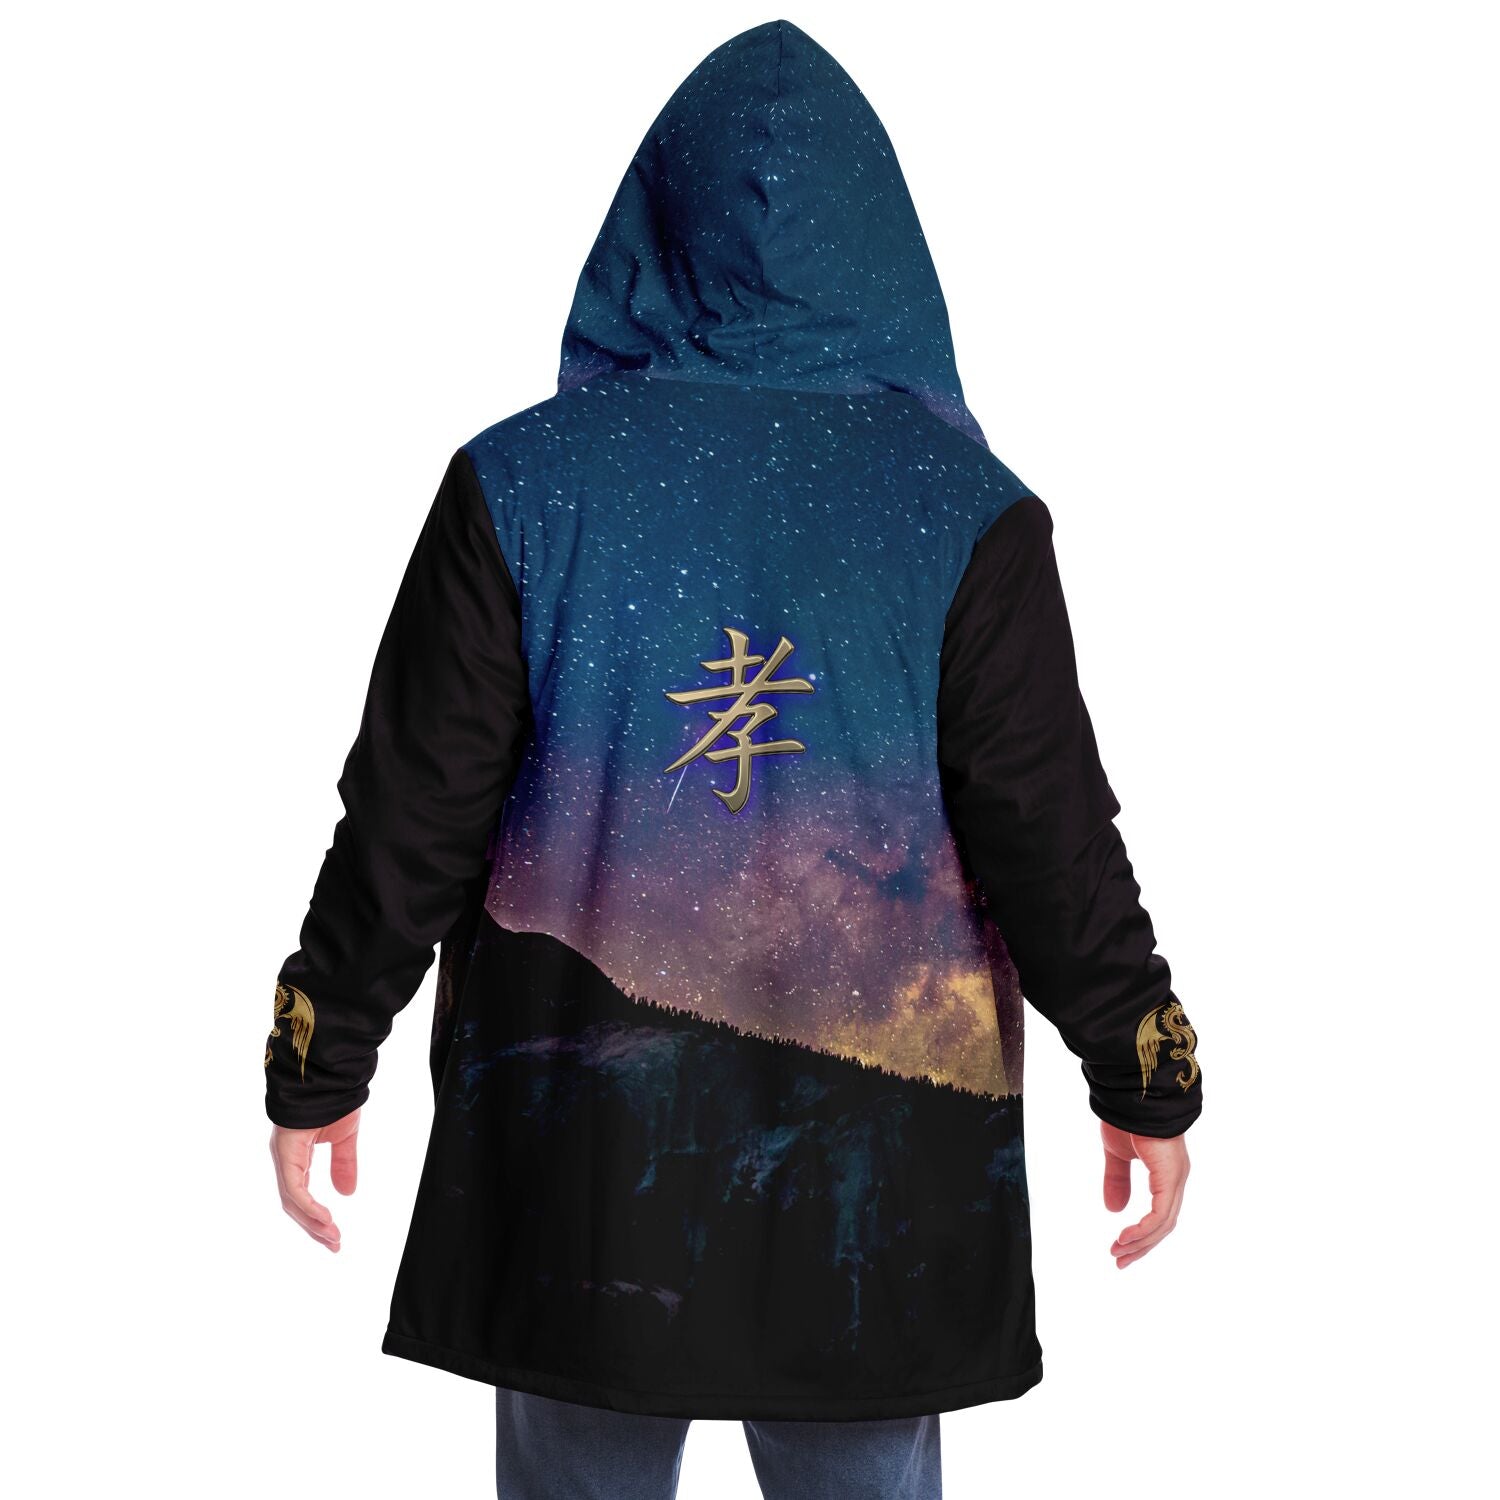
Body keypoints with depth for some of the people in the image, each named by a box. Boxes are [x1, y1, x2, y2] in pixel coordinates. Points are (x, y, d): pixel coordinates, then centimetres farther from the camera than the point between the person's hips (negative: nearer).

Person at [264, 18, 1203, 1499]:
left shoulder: (521, 484, -7)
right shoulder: (964, 510, -7)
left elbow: (411, 811, -5)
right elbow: (1049, 831, -7)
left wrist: (319, 1066, 6)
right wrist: (1145, 1080, 6)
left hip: (577, 1119, 0)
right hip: (873, 1143, 0)